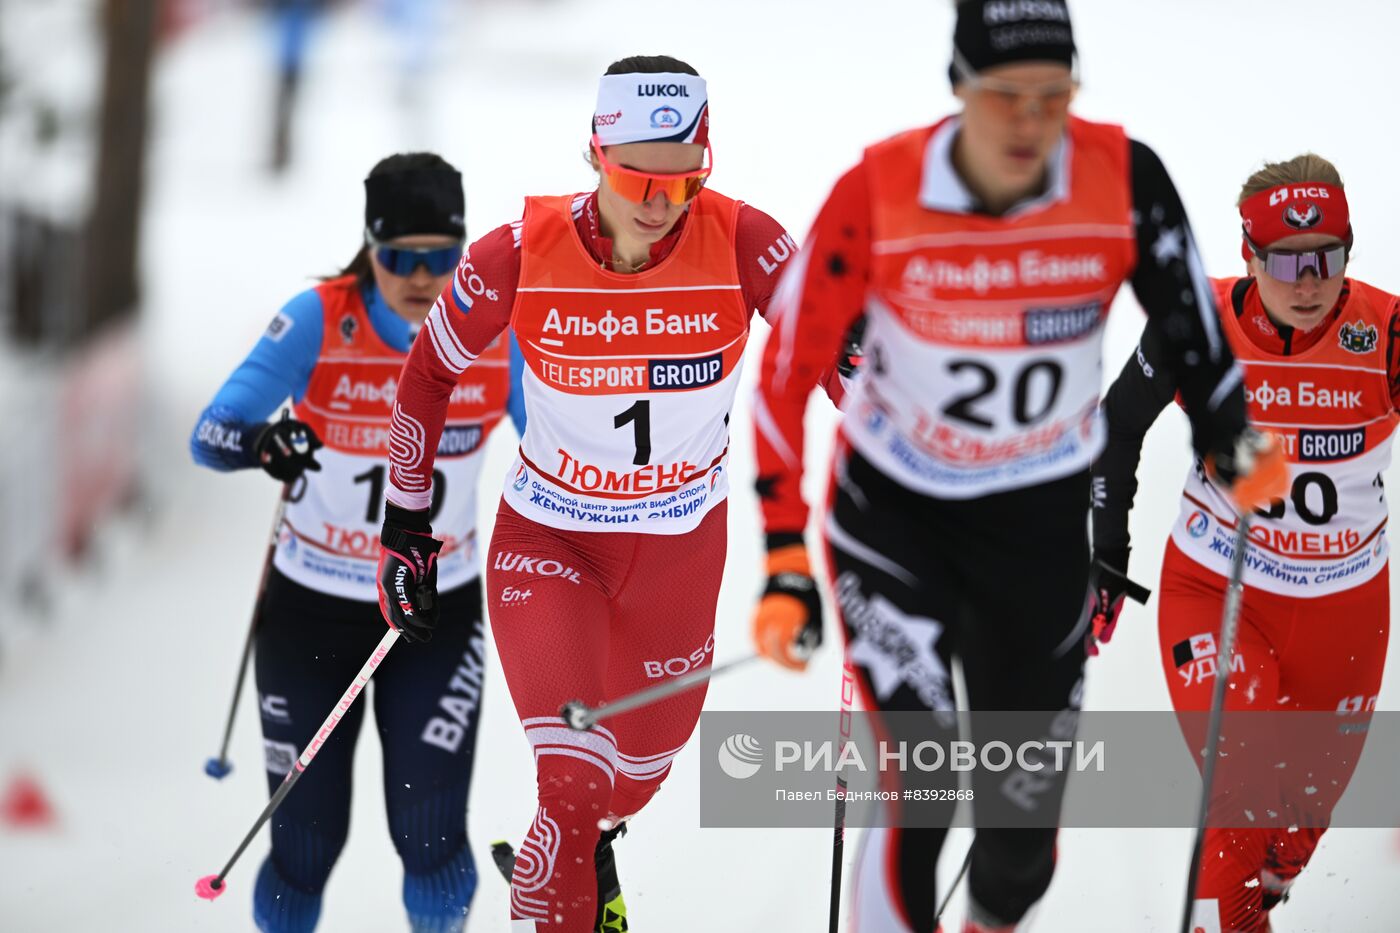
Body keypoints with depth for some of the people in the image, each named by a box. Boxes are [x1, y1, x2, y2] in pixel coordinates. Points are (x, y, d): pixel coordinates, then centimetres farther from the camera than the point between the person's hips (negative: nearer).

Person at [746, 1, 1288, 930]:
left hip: (1041, 521, 2)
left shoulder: (1123, 179, -20)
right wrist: (786, 559, -17)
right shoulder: (878, 193, -23)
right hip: (892, 508, -2)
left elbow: (1188, 317, -1)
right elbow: (788, 371, -15)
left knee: (1027, 803, 12)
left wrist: (1230, 439, -11)